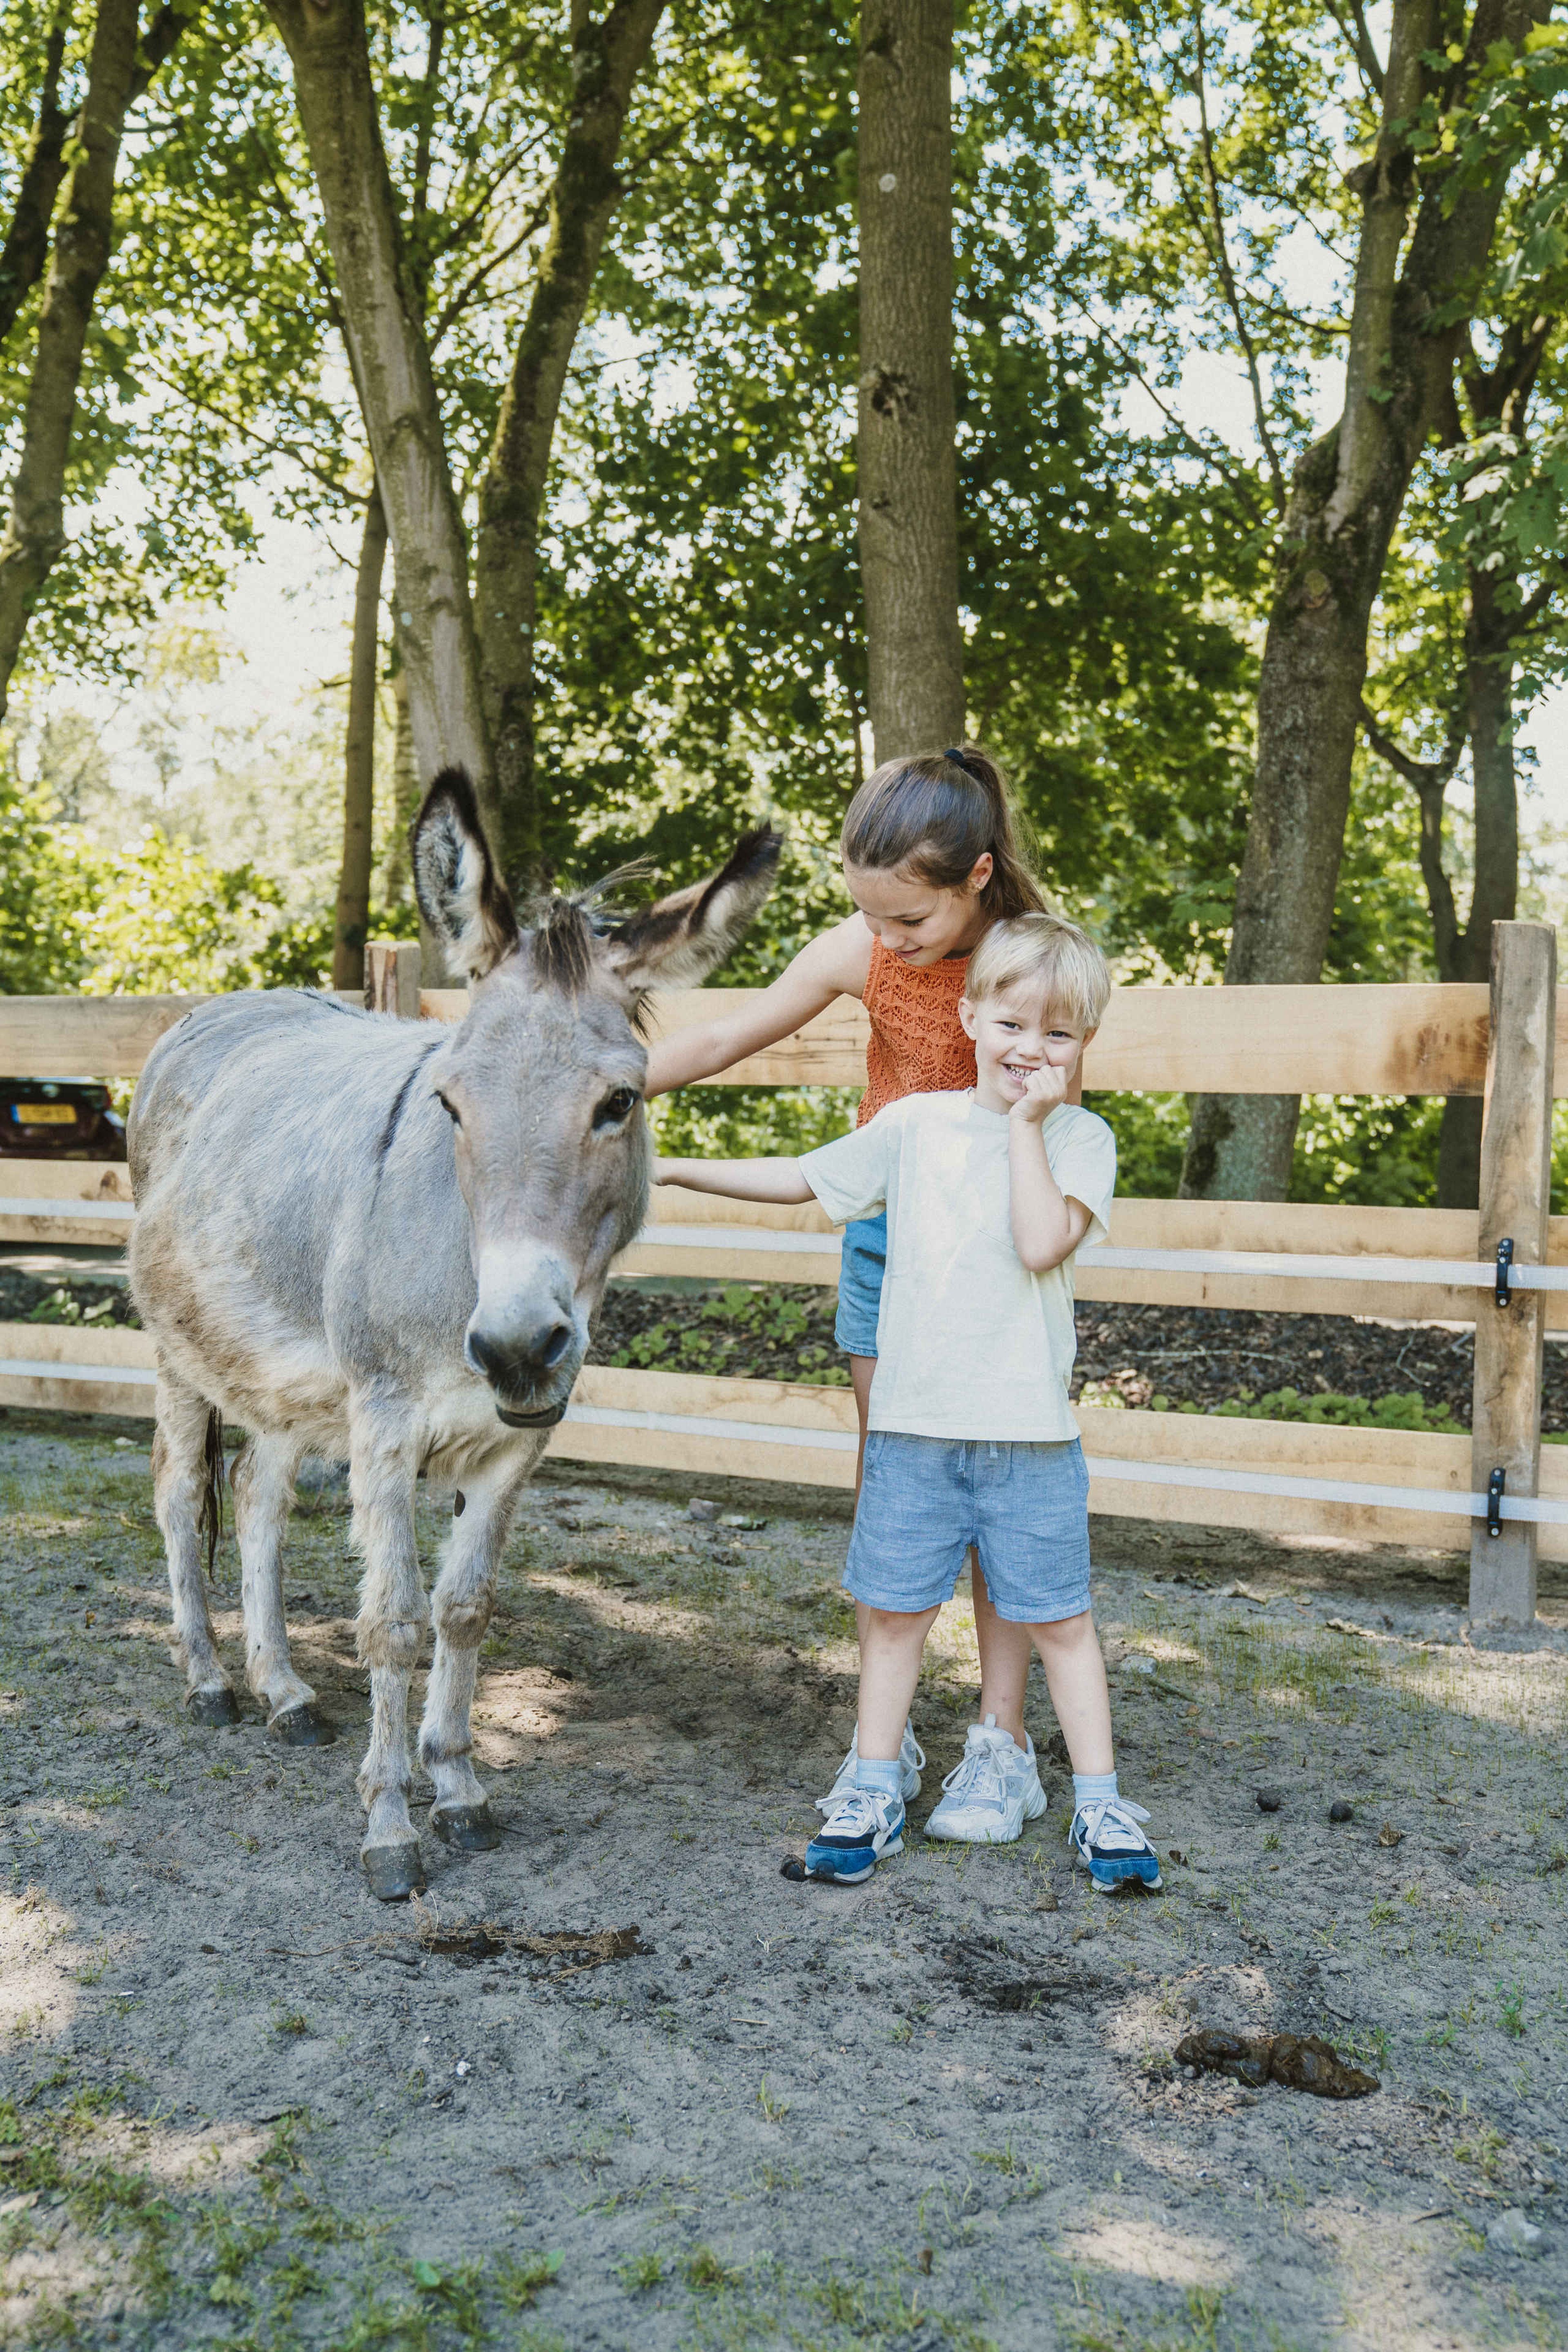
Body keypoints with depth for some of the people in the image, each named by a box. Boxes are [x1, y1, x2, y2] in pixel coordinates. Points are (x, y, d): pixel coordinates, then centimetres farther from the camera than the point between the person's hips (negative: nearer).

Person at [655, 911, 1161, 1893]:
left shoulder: (1080, 1138, -2)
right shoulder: (916, 1124, 5)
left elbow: (1042, 1243, -19)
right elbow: (802, 1178, 15)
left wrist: (1025, 1123, -13)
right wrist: (676, 1169, 13)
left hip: (1029, 1432, -2)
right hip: (913, 1422, 2)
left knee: (1059, 1619, 6)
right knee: (895, 1609, 10)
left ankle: (1100, 1803, 19)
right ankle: (874, 1794, 23)